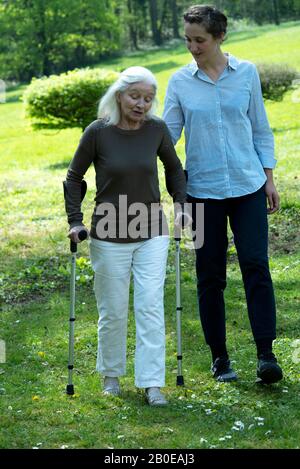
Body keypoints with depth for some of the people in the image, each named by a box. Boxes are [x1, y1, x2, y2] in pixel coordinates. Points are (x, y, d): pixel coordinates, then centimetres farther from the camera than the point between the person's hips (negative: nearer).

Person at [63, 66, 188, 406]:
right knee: (113, 312, 7)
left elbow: (174, 169, 15)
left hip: (152, 234, 2)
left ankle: (152, 383, 2)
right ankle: (111, 374, 29)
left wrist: (179, 204, 4)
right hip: (109, 236, -2)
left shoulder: (157, 130, -4)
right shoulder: (98, 132, -11)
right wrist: (75, 221, -5)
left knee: (151, 308, -4)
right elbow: (74, 178, 1)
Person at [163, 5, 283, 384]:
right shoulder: (180, 82, 0)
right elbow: (167, 133, 2)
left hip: (248, 185, 0)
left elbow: (260, 129, 9)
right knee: (210, 274, 4)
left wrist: (269, 177, 7)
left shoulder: (246, 73, 2)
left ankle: (266, 354, -7)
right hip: (203, 190, 0)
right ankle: (219, 356, 15)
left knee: (255, 265, -9)